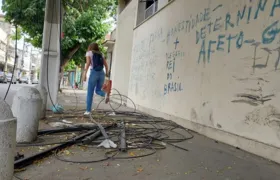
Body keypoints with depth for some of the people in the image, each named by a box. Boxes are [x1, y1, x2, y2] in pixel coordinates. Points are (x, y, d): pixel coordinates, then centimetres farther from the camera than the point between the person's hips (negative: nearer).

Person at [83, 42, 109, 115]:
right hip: (101, 73, 4)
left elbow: (88, 63, -6)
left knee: (90, 93, 4)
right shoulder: (100, 54, 20)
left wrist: (84, 74, -9)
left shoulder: (89, 53, 9)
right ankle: (106, 94, -14)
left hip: (94, 73, -4)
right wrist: (106, 73, 30)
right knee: (98, 90, 19)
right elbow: (106, 65, 16)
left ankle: (88, 110, 4)